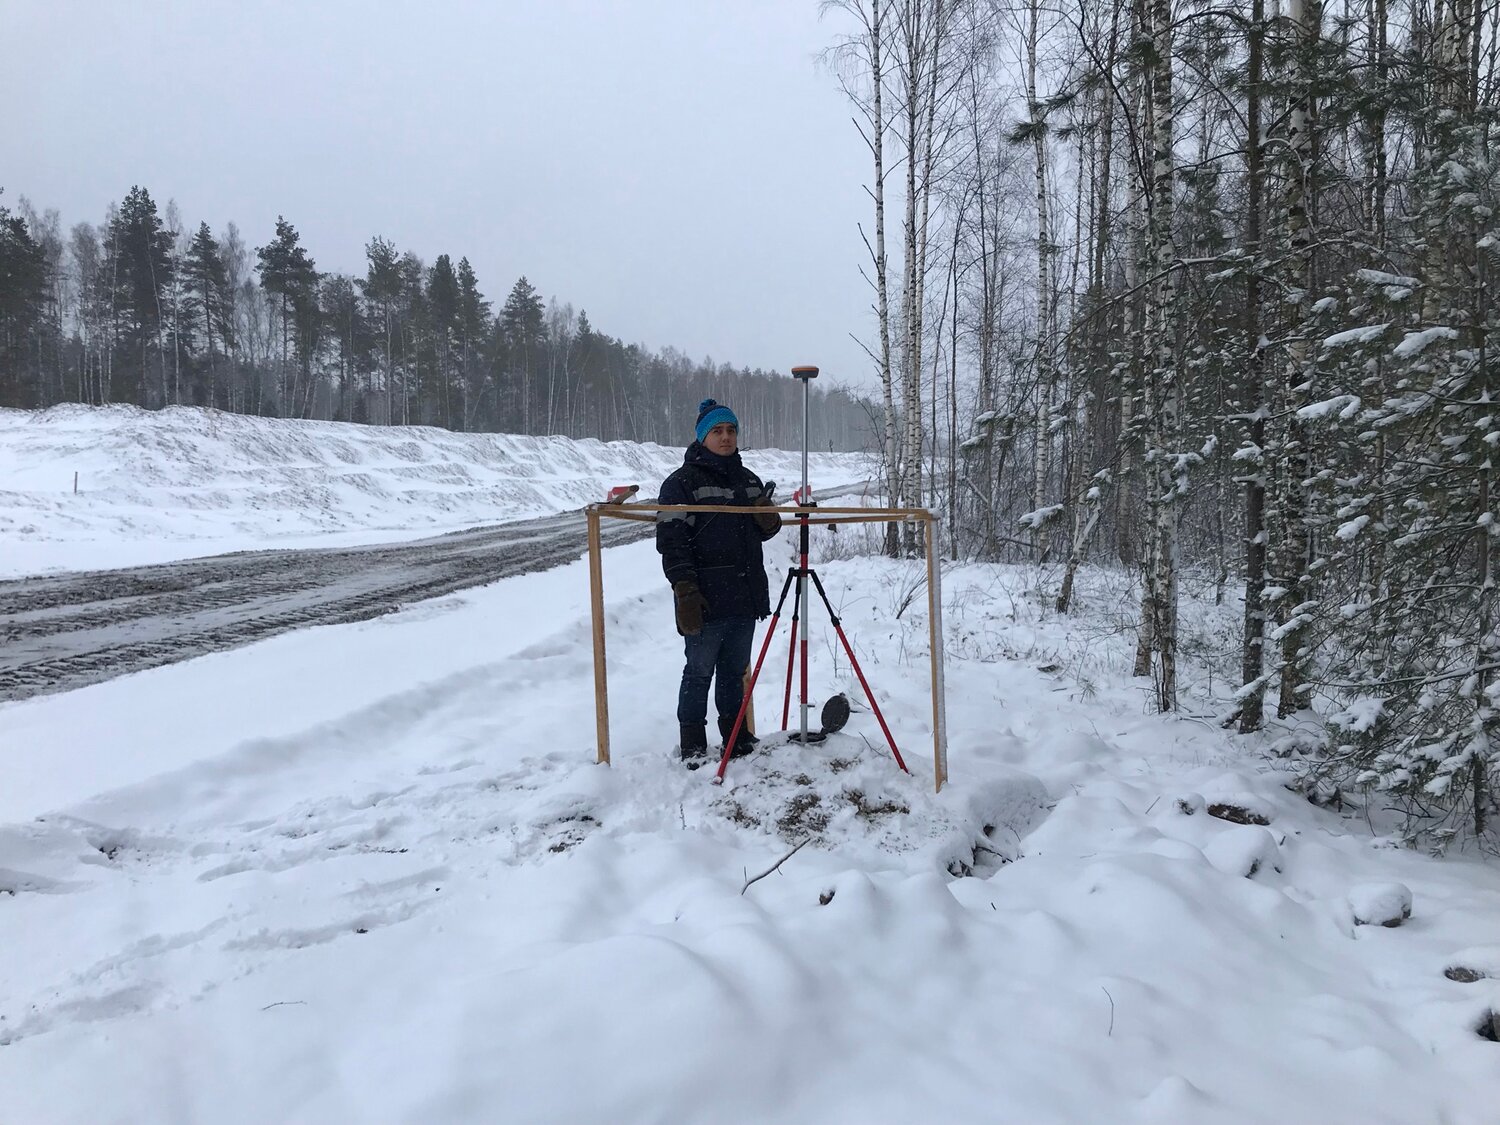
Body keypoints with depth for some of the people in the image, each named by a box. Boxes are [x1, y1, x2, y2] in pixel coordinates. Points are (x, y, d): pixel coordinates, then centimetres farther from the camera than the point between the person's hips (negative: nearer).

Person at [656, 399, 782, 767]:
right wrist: (685, 591, -19)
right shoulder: (682, 483, -6)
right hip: (705, 602, -6)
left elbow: (765, 531, 24)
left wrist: (768, 518, 0)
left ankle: (735, 734, 27)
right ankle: (692, 744, 12)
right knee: (699, 672, 2)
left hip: (746, 598, 6)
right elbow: (671, 541, -12)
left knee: (735, 671, 15)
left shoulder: (749, 480, 16)